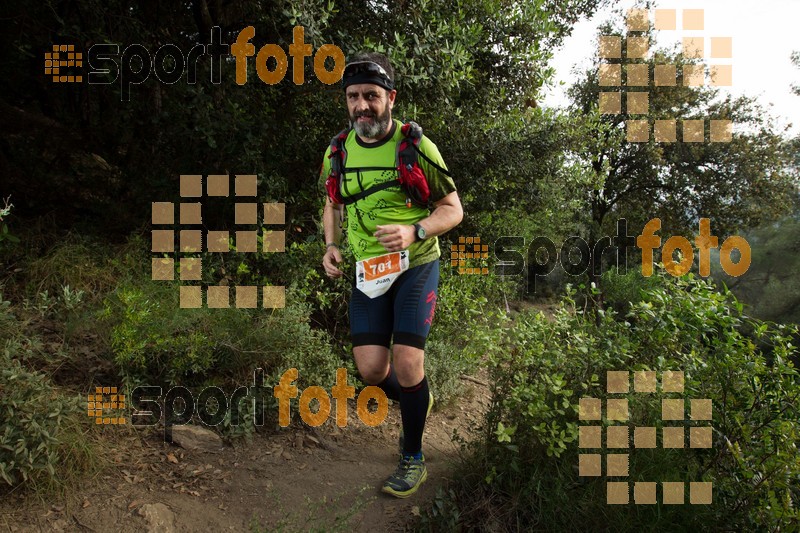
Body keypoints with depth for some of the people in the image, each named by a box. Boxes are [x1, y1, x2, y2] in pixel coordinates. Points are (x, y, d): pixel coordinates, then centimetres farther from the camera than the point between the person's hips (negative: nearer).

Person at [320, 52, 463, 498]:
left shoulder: (416, 146, -12)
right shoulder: (339, 152, 1)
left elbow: (453, 209, -7)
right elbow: (334, 204, 17)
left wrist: (414, 231, -26)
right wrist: (331, 245, -1)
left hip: (416, 265, -4)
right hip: (368, 270, 4)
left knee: (407, 363, -12)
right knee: (371, 368, -3)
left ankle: (413, 458, 12)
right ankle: (416, 403, 33)